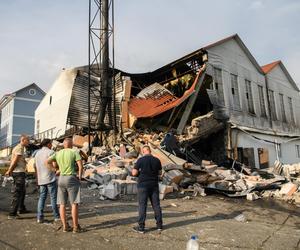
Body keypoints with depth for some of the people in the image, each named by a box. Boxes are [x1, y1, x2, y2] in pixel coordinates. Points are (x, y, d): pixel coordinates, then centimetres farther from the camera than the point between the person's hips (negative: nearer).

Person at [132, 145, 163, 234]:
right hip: (154, 185, 4)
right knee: (156, 205, 12)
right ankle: (159, 225, 21)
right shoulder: (157, 160, 0)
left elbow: (134, 173, -11)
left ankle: (141, 227, 8)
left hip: (143, 185, -3)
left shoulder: (141, 160, -11)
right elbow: (159, 173, 11)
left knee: (142, 205, 3)